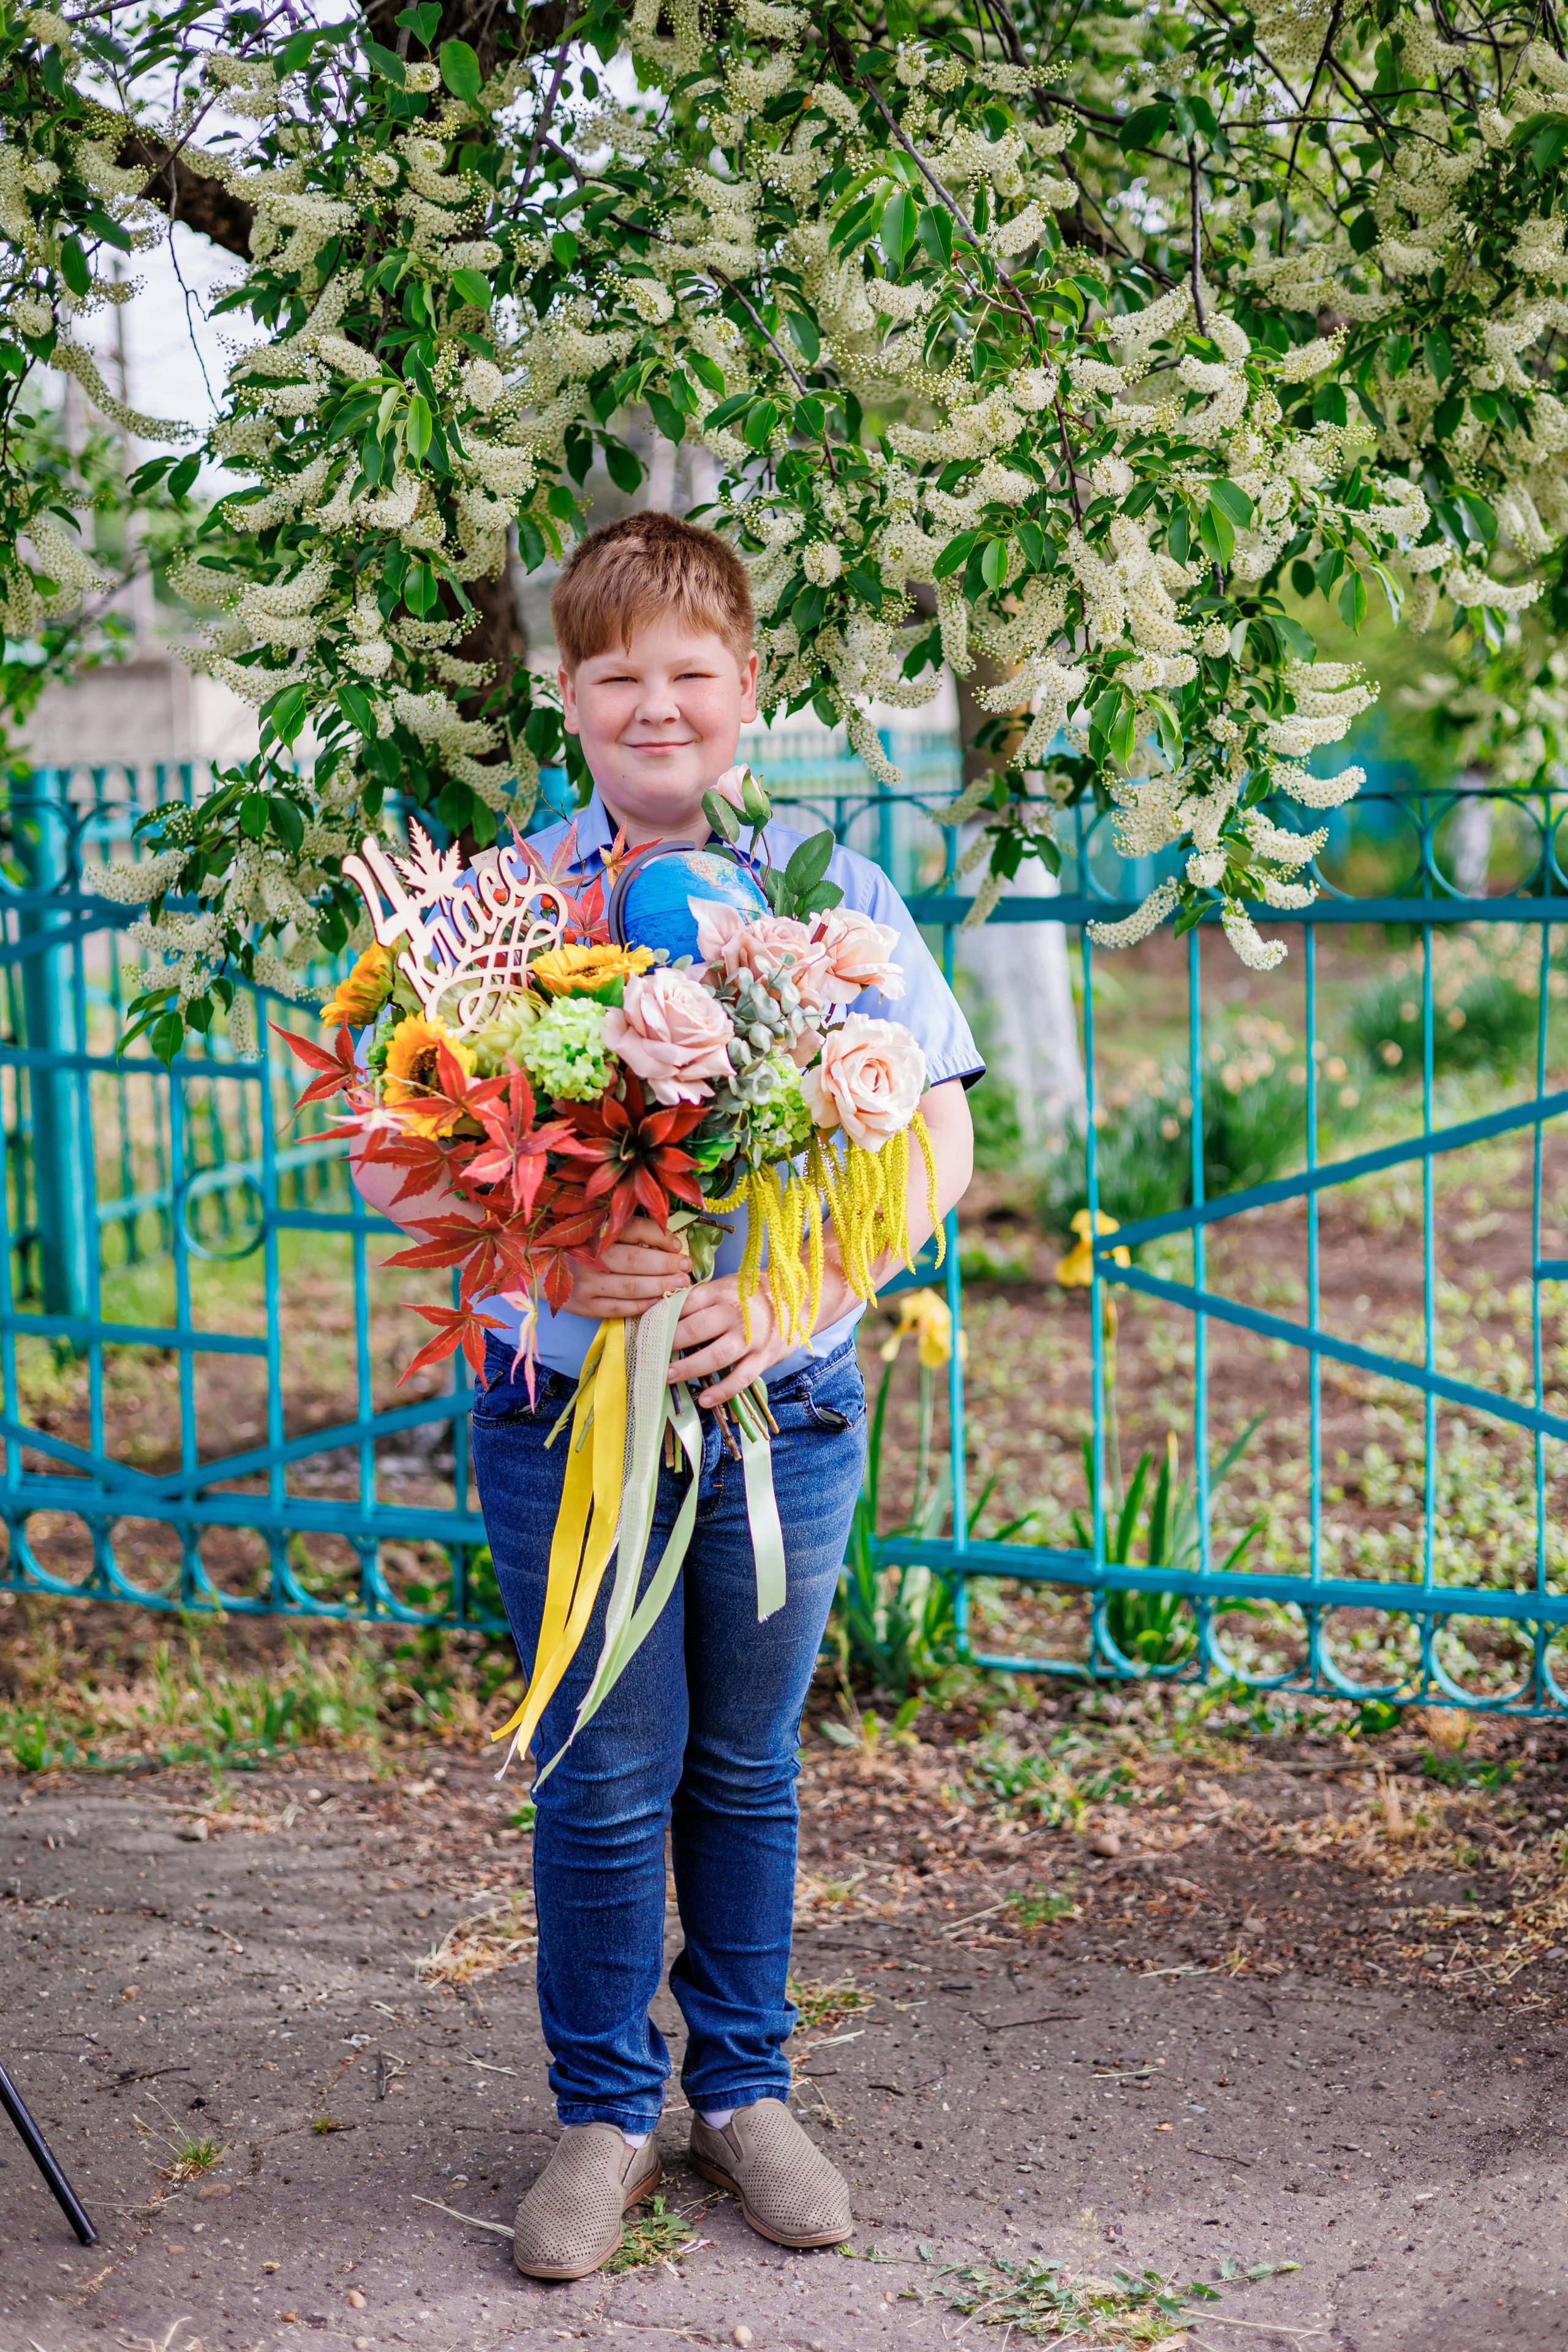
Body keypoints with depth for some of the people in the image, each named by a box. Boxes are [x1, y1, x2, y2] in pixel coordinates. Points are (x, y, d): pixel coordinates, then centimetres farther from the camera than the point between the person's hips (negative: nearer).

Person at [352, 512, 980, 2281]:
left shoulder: (830, 892, -1)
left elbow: (935, 1143, -4)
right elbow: (387, 1158, -5)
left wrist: (789, 1296, -20)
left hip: (783, 1411, 1)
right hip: (564, 1411, -1)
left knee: (745, 1768, 15)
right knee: (607, 1776, 6)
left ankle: (743, 2091, 33)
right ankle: (604, 2114, 26)